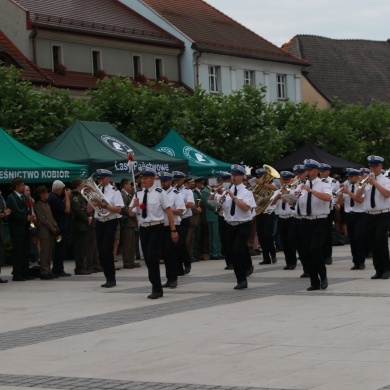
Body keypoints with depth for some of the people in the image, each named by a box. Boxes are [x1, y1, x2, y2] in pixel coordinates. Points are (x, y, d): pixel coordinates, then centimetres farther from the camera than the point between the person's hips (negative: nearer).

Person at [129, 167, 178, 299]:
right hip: (143, 228, 6)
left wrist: (173, 230, -9)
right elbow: (131, 213, 10)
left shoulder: (159, 192, -8)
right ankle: (156, 287, 22)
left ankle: (156, 289, -4)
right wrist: (134, 205, -12)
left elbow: (169, 211, -7)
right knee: (148, 258, 10)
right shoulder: (138, 193, 8)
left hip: (156, 228, -6)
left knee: (153, 257, -13)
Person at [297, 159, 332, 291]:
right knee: (305, 253, 4)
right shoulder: (302, 185, 10)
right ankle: (314, 282, 15)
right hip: (305, 222, 5)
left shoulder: (324, 184, -3)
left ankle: (323, 277, 4)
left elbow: (327, 197, -24)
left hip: (319, 222, -5)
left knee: (315, 250, -18)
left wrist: (311, 190, -28)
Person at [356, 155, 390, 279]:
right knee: (373, 244, 5)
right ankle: (378, 270, 13)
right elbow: (358, 195, 0)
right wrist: (364, 184, -15)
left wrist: (374, 183, -22)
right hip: (369, 216, 5)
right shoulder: (367, 180, 10)